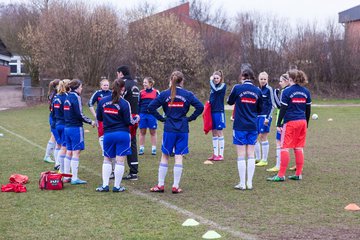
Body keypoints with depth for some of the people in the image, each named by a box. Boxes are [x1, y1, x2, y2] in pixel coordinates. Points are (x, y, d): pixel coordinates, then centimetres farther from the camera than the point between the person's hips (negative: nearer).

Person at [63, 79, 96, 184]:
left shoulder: (68, 97, 13)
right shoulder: (76, 97, -12)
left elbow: (66, 113, 14)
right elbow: (79, 114, -17)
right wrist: (90, 122, -7)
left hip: (67, 127, 8)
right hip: (76, 128, -8)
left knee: (69, 152, 13)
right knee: (76, 152, -4)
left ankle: (66, 176, 18)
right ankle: (74, 178, -4)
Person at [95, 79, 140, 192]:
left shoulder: (102, 101, 0)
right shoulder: (124, 103, -11)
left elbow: (99, 118, 8)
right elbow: (129, 121, -7)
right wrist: (136, 119, 13)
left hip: (108, 134, 3)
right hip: (123, 134, -3)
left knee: (107, 159, 14)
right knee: (120, 160, 2)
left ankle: (105, 185, 10)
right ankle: (117, 186, 5)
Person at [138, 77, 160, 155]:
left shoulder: (156, 92, 0)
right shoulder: (141, 92, 6)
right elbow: (138, 104, 10)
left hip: (152, 114, -2)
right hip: (142, 114, 2)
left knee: (153, 132, 6)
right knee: (142, 132, 7)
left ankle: (154, 149, 13)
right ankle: (141, 149, 15)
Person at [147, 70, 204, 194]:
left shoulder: (164, 94, -1)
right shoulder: (187, 94, -2)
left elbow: (151, 107, -5)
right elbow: (200, 107, -8)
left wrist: (161, 118, 2)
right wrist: (190, 118, 1)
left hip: (169, 129, 0)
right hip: (183, 129, 0)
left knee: (165, 156, 10)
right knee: (179, 157, 3)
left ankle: (160, 185, 12)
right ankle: (176, 186, 4)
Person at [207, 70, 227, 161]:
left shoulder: (223, 85, -6)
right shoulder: (213, 86, 13)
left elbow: (216, 90, -24)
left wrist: (211, 81, -14)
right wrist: (208, 102, 4)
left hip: (219, 112, -7)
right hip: (212, 111, 7)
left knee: (219, 133, -3)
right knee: (214, 133, 10)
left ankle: (221, 155, 2)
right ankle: (215, 154, 15)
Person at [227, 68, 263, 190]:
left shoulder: (237, 88, -9)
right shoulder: (257, 91, 2)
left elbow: (230, 101, 8)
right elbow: (260, 109, 11)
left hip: (240, 126, -3)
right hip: (253, 126, 3)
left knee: (241, 155, 1)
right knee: (251, 155, 8)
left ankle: (242, 183, 2)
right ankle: (249, 183, 9)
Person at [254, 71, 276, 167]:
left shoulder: (269, 89, -7)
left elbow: (272, 105, -9)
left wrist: (268, 117, -14)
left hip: (265, 116, -7)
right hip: (257, 115, 7)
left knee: (263, 137, -5)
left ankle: (264, 160, 3)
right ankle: (257, 158, 19)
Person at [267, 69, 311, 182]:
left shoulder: (287, 91, -9)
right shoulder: (306, 92, 9)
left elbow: (283, 109, -10)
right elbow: (308, 109, 13)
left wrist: (279, 124, -6)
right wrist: (306, 124, 21)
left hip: (290, 122, -6)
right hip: (302, 122, 6)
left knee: (285, 148, -3)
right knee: (299, 148, 10)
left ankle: (281, 175, -3)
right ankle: (298, 174, 13)